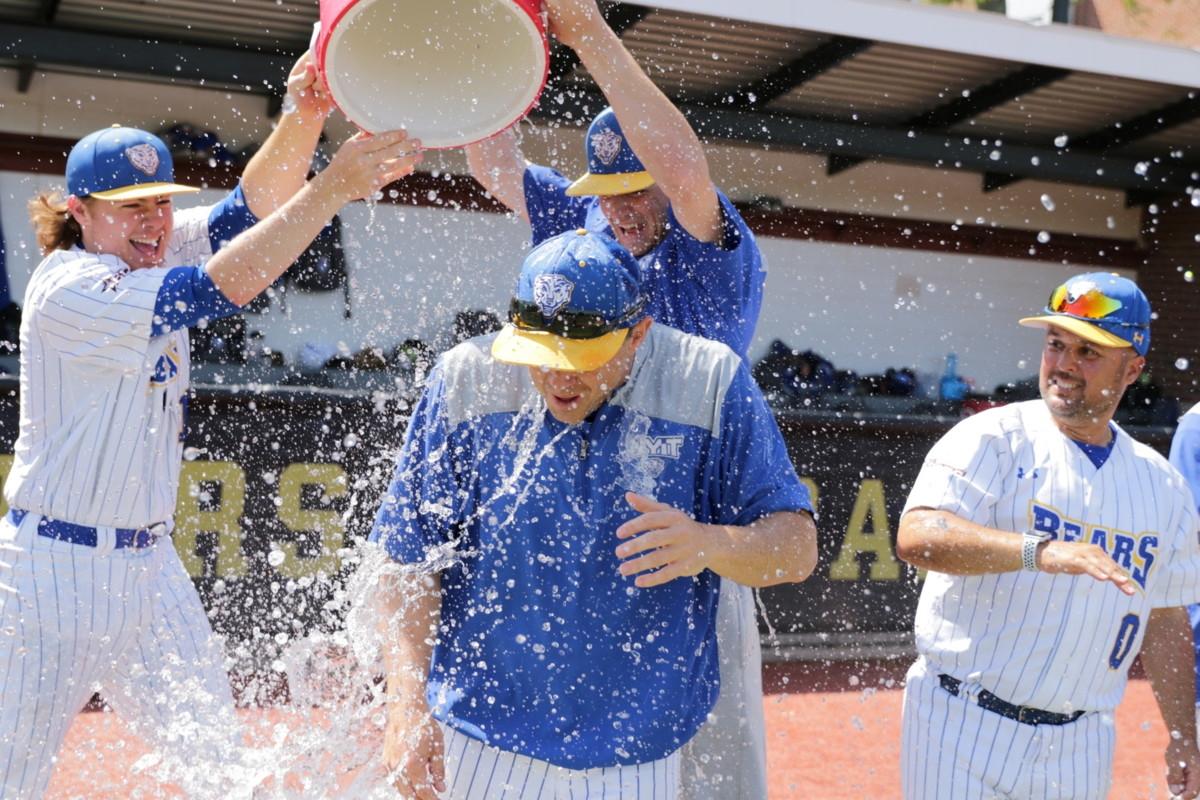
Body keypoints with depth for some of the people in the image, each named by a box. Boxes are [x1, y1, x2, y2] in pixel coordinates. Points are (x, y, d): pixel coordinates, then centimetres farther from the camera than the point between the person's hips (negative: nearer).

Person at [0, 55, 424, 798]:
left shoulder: (155, 255, 1)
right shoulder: (67, 290, -21)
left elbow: (254, 202, -11)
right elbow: (218, 289, -32)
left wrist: (305, 118, -30)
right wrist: (332, 188, -37)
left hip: (150, 563, 7)